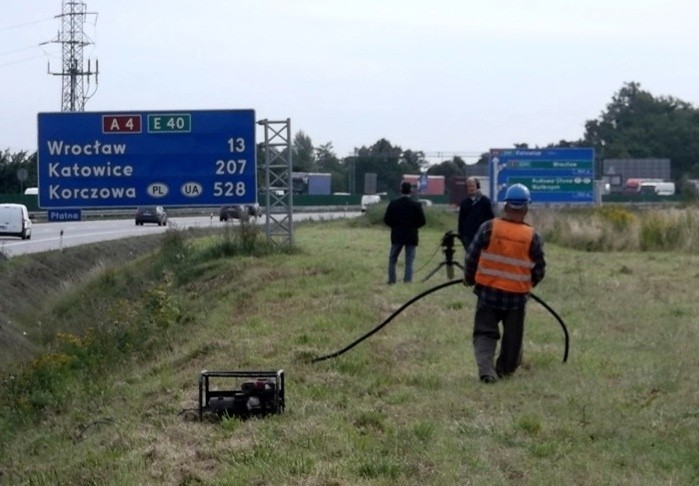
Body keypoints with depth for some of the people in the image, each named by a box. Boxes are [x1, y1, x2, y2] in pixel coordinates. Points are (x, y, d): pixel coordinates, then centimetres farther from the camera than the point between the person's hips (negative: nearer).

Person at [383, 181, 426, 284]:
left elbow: (386, 220, -4)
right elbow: (422, 221, -4)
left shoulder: (393, 203, -5)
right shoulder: (416, 205, -6)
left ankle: (391, 281, 11)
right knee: (409, 262, 3)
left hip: (397, 236, 0)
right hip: (411, 237, 0)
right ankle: (407, 281, -4)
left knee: (392, 260, 13)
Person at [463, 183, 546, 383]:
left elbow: (472, 256, -4)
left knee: (484, 333, 6)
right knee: (512, 336, 18)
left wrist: (469, 278, 14)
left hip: (488, 292, 0)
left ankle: (486, 369, -13)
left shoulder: (488, 228, -10)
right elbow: (539, 270, 1)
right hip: (517, 296, 0)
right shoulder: (533, 237, -7)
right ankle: (505, 369, 29)